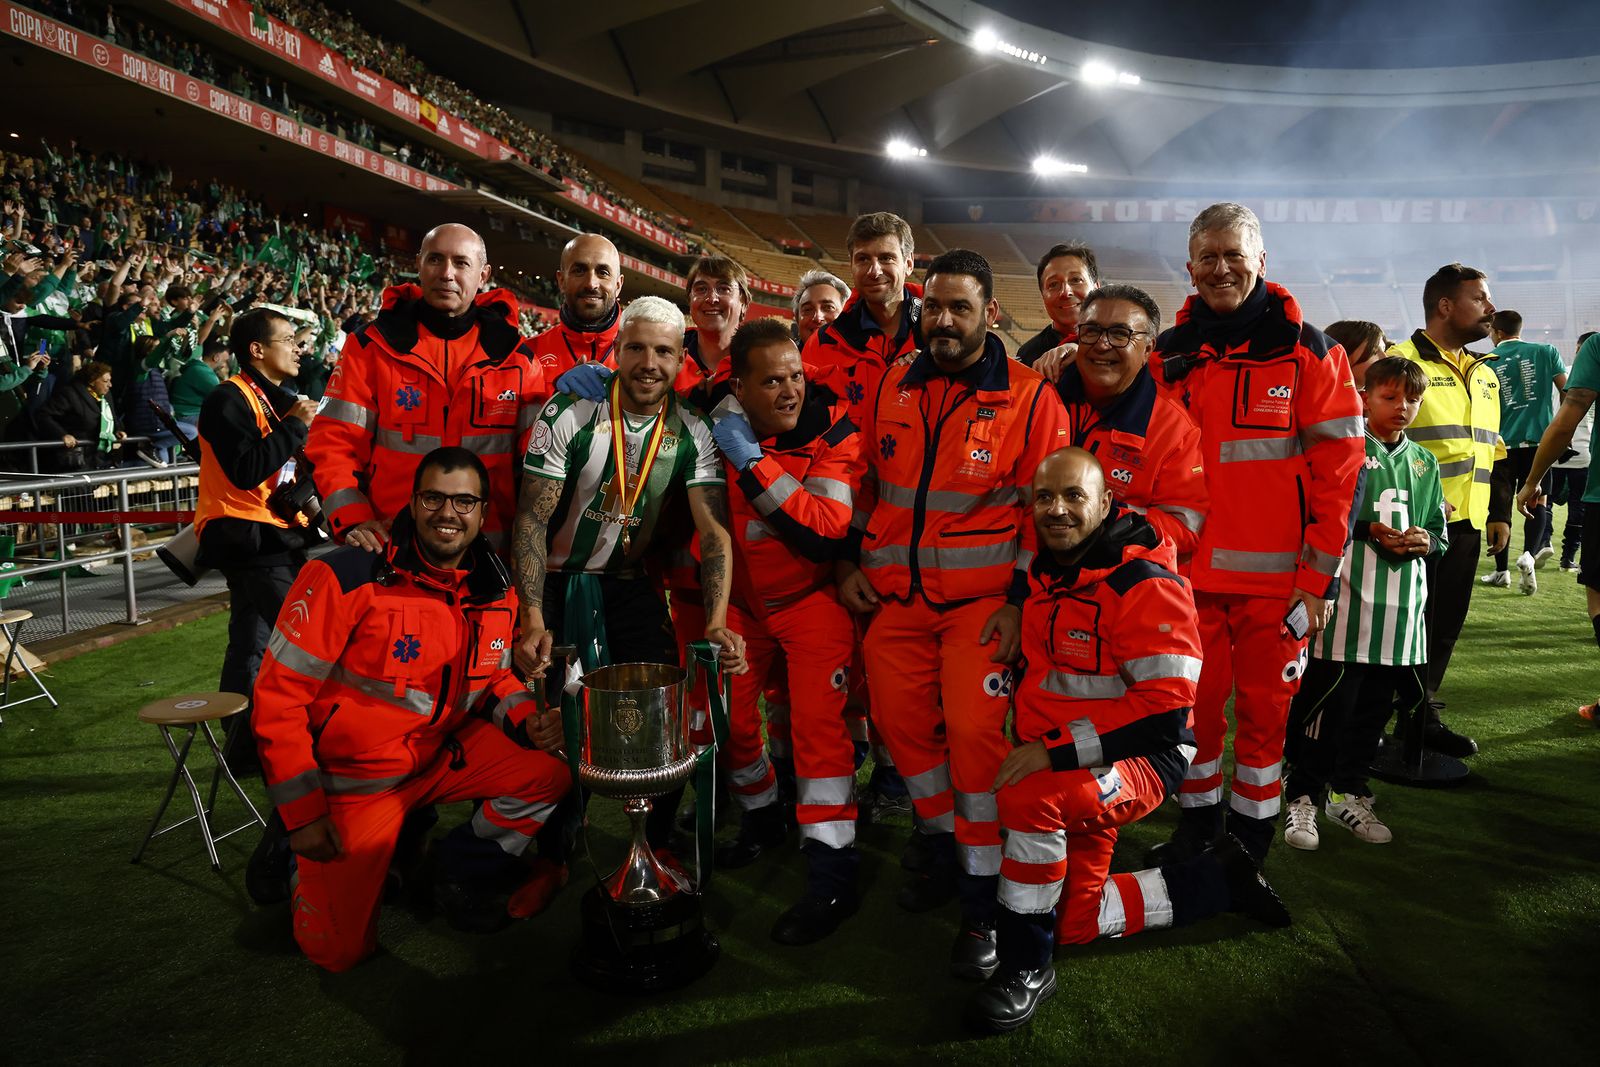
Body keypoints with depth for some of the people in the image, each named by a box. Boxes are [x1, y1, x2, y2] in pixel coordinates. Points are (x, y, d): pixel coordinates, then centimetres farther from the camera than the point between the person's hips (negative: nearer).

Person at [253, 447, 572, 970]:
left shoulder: (497, 591, -5)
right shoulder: (347, 577, -22)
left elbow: (495, 678, 12)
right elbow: (278, 693, -17)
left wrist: (529, 720, -11)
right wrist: (303, 813, -16)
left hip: (443, 755, 5)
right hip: (354, 776, -4)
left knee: (551, 768, -14)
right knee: (340, 949, -3)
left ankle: (460, 870, 10)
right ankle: (308, 864, 29)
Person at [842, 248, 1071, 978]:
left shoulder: (1029, 397, -4)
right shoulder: (890, 390, 9)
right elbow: (863, 484, 16)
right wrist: (849, 563, 9)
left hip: (981, 597, -4)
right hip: (895, 595, 5)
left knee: (974, 733, -9)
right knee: (902, 723, 7)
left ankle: (981, 904, 7)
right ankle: (946, 854, 31)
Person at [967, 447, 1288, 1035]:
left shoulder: (1145, 585, -21)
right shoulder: (1043, 573, 3)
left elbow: (1167, 707, -27)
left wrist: (1058, 747, -29)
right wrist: (1015, 605, 5)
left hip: (1137, 760, -8)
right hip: (1061, 771, 8)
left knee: (1027, 798, -38)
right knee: (1076, 921, 14)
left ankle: (1026, 966, -15)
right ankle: (1219, 879, 33)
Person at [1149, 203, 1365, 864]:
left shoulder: (1305, 349, -1)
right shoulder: (1169, 355, 7)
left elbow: (1339, 468, -4)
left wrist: (1319, 578, -8)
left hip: (1276, 578, -2)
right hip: (1187, 572, 2)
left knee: (1264, 710, 8)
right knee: (1192, 707, 9)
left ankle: (1249, 845, 25)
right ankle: (1197, 827, 29)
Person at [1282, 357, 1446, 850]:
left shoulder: (1423, 462, 16)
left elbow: (1439, 531, 20)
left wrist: (1425, 541, -1)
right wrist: (1367, 530, -16)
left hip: (1402, 605, 6)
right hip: (1347, 600, -6)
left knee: (1376, 706, 13)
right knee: (1329, 700, -5)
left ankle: (1348, 792, 28)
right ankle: (1303, 796, 8)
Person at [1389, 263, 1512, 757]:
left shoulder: (1485, 375, 20)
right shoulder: (1402, 362, -7)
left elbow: (1494, 450, 26)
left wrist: (1500, 512, 20)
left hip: (1466, 524, 8)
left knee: (1444, 626, 12)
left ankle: (1423, 716, 24)